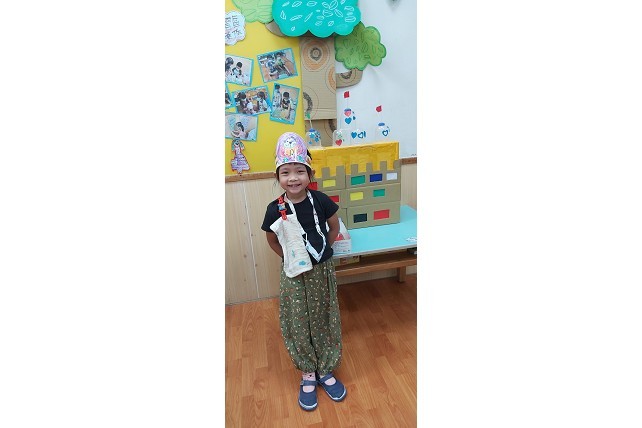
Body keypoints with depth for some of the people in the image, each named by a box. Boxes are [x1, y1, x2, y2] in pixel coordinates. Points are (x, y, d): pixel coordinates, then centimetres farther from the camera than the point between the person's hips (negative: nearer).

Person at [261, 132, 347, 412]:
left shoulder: (320, 200, -13)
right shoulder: (275, 209, -13)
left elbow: (334, 228, 5)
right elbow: (272, 240, 5)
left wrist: (321, 251, 4)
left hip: (322, 271, 1)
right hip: (293, 275, 0)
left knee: (323, 321, 14)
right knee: (298, 325, 11)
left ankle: (325, 371, 37)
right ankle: (307, 374, 35)